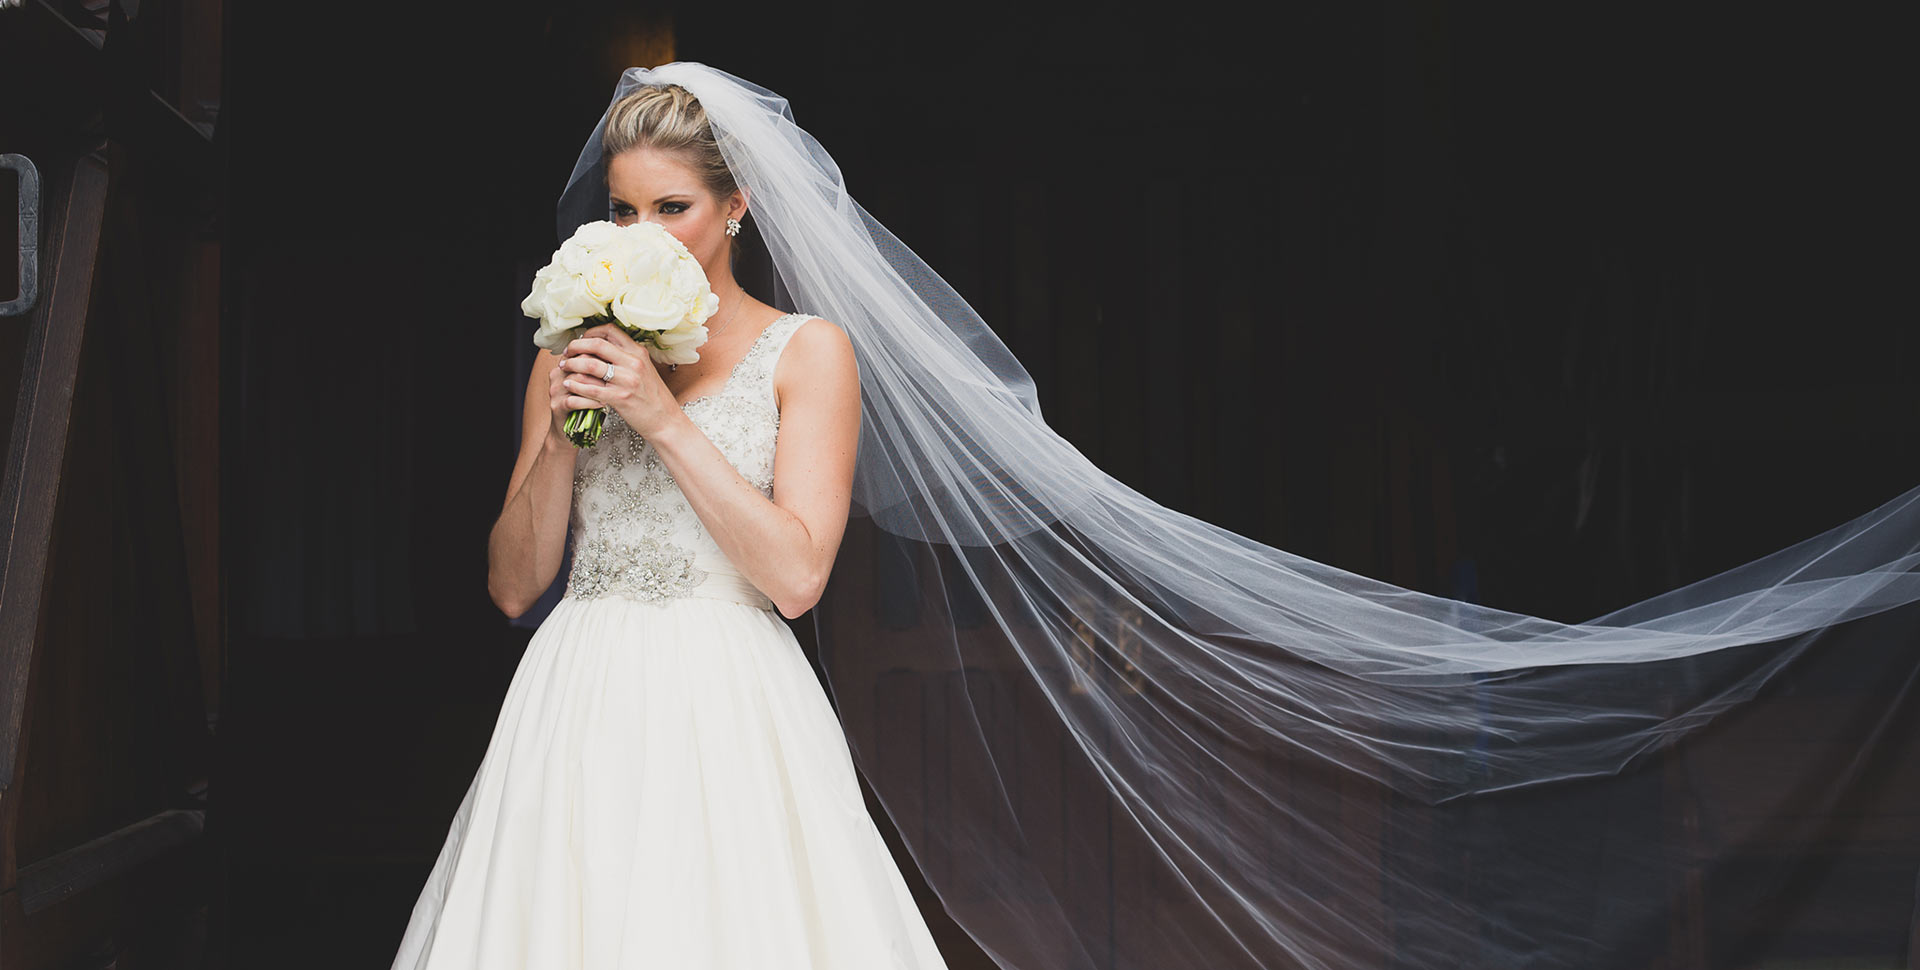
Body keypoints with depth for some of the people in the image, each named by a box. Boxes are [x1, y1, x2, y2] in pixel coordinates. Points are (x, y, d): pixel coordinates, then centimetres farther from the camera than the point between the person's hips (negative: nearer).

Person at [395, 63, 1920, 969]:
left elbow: (794, 571, -13)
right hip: (583, 715, 4)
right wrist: (563, 432, -7)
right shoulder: (577, 352, 11)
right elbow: (516, 582, 8)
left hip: (733, 722, -4)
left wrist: (668, 421, -14)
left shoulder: (807, 352, -2)